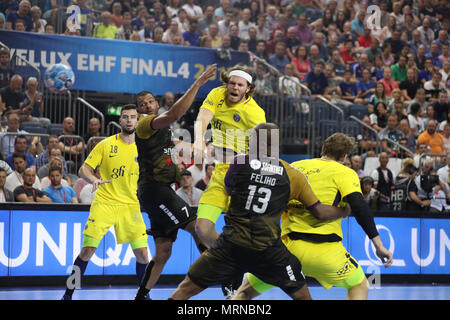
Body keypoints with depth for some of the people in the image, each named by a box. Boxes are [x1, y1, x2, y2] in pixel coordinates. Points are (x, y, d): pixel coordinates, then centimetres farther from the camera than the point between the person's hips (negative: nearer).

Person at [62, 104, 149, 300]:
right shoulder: (106, 145, -1)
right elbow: (84, 169, -2)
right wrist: (94, 180, -22)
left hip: (130, 205, 2)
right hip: (104, 202, -2)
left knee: (142, 253, -5)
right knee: (88, 250, -8)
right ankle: (68, 294, 5)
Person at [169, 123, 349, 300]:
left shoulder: (239, 162, 2)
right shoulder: (293, 175, 5)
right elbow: (319, 211, 8)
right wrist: (345, 211, 25)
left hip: (232, 244, 0)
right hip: (268, 250, 1)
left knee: (185, 289, 9)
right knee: (302, 297, 18)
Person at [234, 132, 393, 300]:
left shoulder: (294, 167, 15)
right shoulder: (345, 173, 4)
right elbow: (360, 208, -9)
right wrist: (379, 245, -7)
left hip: (289, 248, 3)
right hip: (326, 252, -2)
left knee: (247, 290, 18)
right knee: (360, 286, 22)